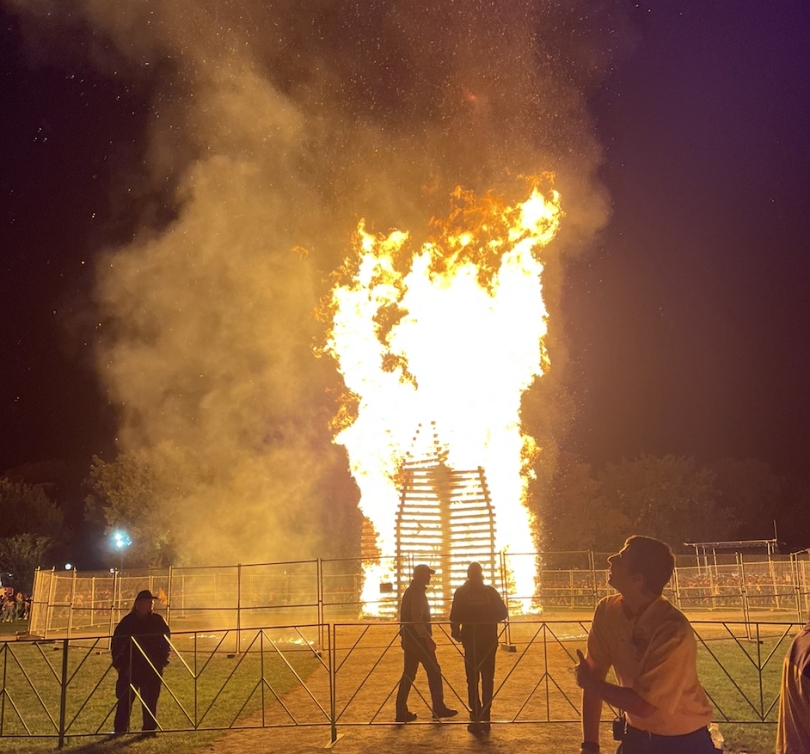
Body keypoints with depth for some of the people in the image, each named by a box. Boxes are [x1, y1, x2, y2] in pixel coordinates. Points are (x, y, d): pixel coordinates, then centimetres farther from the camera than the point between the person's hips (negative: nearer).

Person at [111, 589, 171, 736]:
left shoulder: (158, 621, 3)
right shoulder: (128, 621, 0)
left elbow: (166, 641, 8)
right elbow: (117, 642, 3)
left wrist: (162, 660, 0)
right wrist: (119, 662, -2)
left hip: (153, 668, 1)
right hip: (130, 667, -1)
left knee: (151, 699, 5)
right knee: (125, 698, 1)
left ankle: (150, 728, 13)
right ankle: (120, 729, 9)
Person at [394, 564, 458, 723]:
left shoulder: (410, 591, 16)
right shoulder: (418, 592, -15)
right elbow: (417, 619, -23)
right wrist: (428, 638, -23)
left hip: (409, 639, 9)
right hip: (418, 639, -9)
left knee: (408, 674, 8)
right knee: (434, 672, 1)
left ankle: (402, 711, 7)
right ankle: (439, 708, 8)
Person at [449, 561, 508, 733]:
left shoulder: (461, 592, -4)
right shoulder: (491, 591, 0)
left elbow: (455, 617, -8)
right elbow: (503, 613, 0)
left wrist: (455, 632, 7)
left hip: (470, 640, -1)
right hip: (489, 640, 1)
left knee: (472, 680, 4)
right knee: (488, 679, 10)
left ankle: (476, 719, 0)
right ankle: (485, 718, 10)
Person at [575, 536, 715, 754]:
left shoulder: (674, 631, -28)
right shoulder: (607, 611, -10)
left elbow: (644, 705, -24)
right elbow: (595, 674, -5)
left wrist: (589, 683, -12)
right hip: (636, 735, 5)